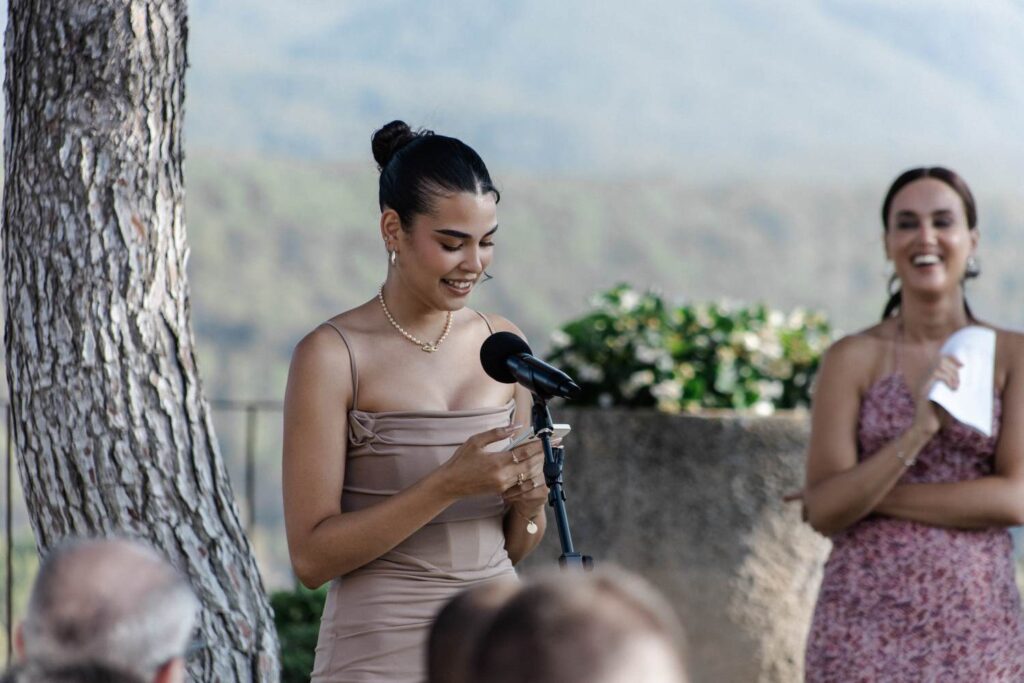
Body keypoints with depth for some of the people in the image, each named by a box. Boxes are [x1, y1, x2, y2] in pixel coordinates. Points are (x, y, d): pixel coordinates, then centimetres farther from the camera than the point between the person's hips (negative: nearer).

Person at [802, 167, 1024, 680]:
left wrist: (868, 496, -9)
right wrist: (918, 430, -21)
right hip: (863, 624, -1)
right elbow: (824, 510, -6)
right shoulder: (853, 359, 2)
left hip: (978, 627, 1)